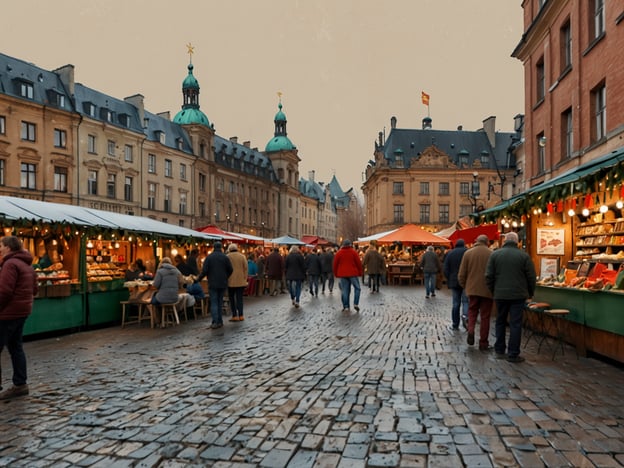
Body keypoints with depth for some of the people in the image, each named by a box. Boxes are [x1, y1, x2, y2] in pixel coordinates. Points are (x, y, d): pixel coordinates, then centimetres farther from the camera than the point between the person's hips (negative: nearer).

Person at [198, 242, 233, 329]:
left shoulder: (209, 257, -5)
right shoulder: (225, 257, 0)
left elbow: (204, 271, -9)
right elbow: (230, 270, 0)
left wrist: (198, 279, 6)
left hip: (212, 283, -2)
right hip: (223, 283, 3)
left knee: (214, 303, -1)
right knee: (220, 302, 12)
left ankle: (215, 322, -8)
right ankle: (220, 321, 13)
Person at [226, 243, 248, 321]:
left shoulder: (227, 257, -4)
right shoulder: (242, 256, 3)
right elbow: (246, 268, 2)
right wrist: (245, 279, 7)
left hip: (231, 281, -2)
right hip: (241, 281, 2)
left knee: (232, 299, 7)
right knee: (239, 298, 7)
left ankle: (234, 316, 4)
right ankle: (241, 315, 5)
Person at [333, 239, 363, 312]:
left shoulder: (338, 253, 3)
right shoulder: (353, 252, -2)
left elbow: (335, 264, 6)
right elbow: (359, 263, -2)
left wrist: (336, 274, 16)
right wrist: (360, 272, 8)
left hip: (342, 274, 2)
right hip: (353, 273, -2)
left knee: (344, 290, 5)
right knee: (357, 288, 10)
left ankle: (346, 307, 5)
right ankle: (356, 304, -3)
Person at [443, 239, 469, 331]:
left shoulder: (450, 254, 6)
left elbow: (446, 269, 4)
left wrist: (449, 281, 12)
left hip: (454, 282, 3)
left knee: (455, 303, 9)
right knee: (466, 301, 2)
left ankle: (455, 324, 11)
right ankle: (465, 316, -25)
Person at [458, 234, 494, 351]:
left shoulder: (468, 253, -1)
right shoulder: (491, 254, -7)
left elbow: (461, 274, 0)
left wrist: (464, 286, 15)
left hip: (472, 289, 1)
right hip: (487, 290, -1)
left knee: (472, 311, 18)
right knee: (485, 316, 7)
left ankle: (470, 330, -6)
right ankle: (483, 343, 12)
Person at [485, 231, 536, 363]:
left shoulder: (495, 254, 0)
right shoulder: (524, 255, -4)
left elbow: (489, 276, 0)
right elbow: (531, 277, -1)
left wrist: (493, 291, 13)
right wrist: (530, 293, 13)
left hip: (500, 294, 2)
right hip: (518, 295, -2)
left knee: (500, 322, 15)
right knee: (515, 324, 2)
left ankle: (499, 351, 21)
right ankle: (513, 354, 4)